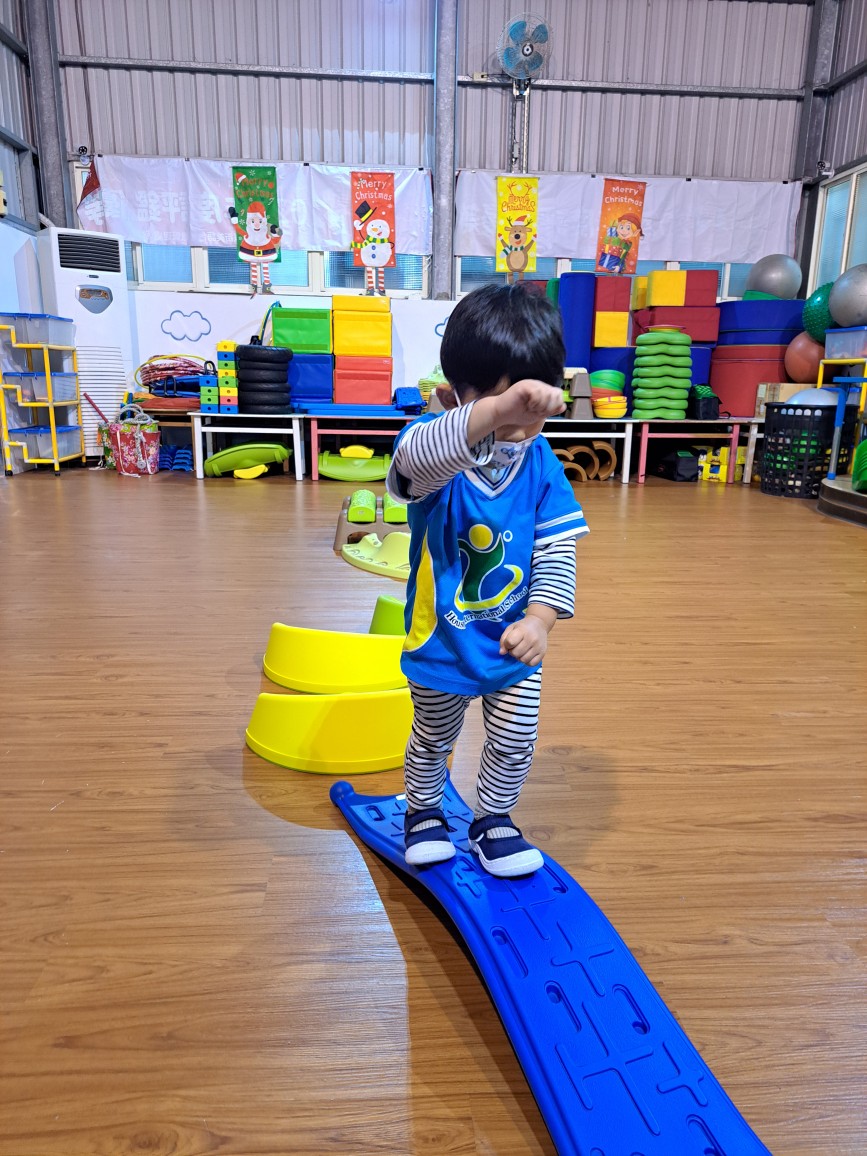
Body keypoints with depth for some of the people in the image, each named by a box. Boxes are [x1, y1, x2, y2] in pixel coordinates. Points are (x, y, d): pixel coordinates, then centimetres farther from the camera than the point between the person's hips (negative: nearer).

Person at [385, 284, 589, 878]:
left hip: (514, 641, 3)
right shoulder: (437, 457, -25)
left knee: (515, 741, 17)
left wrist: (541, 617, -27)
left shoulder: (542, 465, -13)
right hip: (442, 639, -2)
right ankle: (424, 810, 50)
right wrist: (495, 410, -69)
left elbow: (557, 549, -11)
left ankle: (494, 818, 45)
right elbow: (417, 457, -51)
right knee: (434, 739, 22)